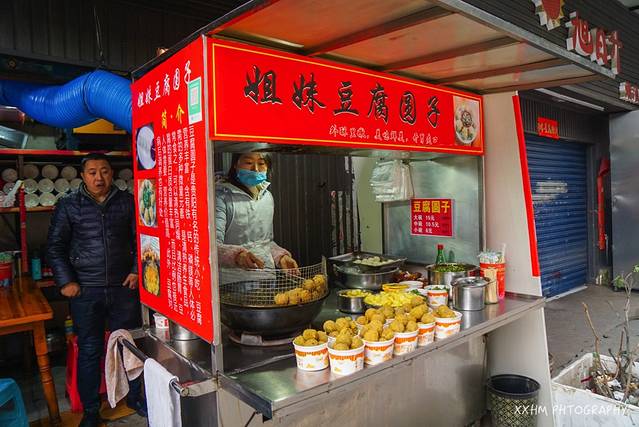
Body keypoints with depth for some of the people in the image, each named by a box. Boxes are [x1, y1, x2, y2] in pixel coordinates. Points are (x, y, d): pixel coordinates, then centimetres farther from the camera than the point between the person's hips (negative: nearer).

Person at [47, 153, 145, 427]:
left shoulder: (127, 202, 4)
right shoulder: (68, 205, 2)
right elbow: (55, 246, 4)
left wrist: (136, 270, -1)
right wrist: (65, 281, -4)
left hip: (123, 287, 1)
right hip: (85, 291, -1)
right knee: (89, 351, 9)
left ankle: (135, 398, 30)